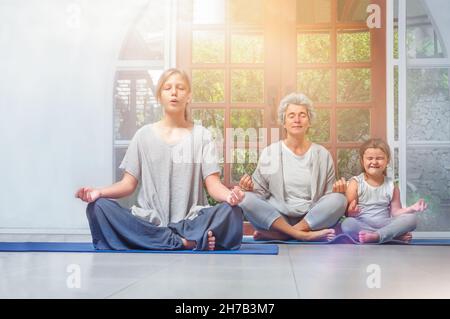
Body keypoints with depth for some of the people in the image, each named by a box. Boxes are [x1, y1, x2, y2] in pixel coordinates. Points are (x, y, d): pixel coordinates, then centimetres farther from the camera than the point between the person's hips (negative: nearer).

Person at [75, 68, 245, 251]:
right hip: (148, 221, 2)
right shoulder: (144, 135, 9)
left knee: (231, 213, -29)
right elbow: (129, 183, 6)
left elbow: (213, 184, -1)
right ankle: (186, 242, -26)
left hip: (191, 222, -1)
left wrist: (229, 195, -25)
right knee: (100, 208, -26)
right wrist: (99, 192, -14)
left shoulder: (201, 135, 7)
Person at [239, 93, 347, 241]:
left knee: (339, 200, -25)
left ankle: (273, 234, -25)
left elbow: (329, 198, 11)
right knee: (247, 199, -25)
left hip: (312, 219, 1)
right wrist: (250, 188, -14)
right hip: (275, 218, -1)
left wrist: (337, 191, -10)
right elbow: (261, 192, 7)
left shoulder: (322, 154, 8)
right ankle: (304, 235, -29)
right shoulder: (269, 152, 5)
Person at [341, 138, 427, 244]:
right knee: (347, 224, -36)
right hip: (362, 225, -3)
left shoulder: (391, 186, 9)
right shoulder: (356, 183, 0)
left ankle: (376, 236, -36)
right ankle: (396, 235, -30)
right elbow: (347, 211, -3)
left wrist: (412, 208, -8)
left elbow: (395, 212, 8)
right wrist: (351, 212, -27)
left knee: (412, 218, -19)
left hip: (384, 224, 3)